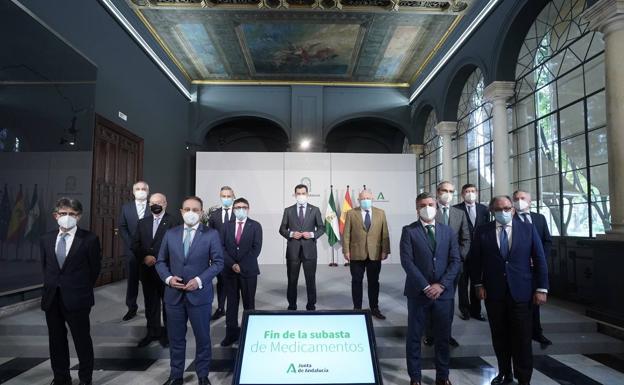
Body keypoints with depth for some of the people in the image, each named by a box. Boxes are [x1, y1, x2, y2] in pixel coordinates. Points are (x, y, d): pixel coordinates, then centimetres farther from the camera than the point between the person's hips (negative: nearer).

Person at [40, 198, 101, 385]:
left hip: (76, 299, -5)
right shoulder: (46, 238, 6)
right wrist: (52, 285, 12)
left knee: (82, 341, 7)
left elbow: (95, 268, -1)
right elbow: (45, 266, 16)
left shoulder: (89, 239, -9)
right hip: (51, 298, 5)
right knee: (56, 341, 15)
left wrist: (83, 290, 5)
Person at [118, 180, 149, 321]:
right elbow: (122, 228, 5)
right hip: (132, 249, 2)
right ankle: (132, 308, 18)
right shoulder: (126, 208, 7)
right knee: (132, 280, 8)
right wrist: (132, 244, -6)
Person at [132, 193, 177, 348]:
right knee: (150, 303, 15)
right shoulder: (142, 222, 8)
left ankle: (167, 333, 24)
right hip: (147, 270, 5)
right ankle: (153, 332, 29)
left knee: (167, 303, 10)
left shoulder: (172, 222, -9)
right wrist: (144, 257, -11)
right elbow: (135, 244, 5)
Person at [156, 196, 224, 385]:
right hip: (174, 294, 3)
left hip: (199, 294, -2)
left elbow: (218, 262, -6)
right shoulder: (170, 234, 5)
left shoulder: (211, 234, -4)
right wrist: (168, 278, -10)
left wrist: (199, 280, -17)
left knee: (202, 337, 9)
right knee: (175, 338, 14)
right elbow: (161, 262, 9)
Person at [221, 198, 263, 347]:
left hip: (248, 270, -2)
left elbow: (256, 248, -6)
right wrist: (232, 264, -12)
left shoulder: (255, 226, 1)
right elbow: (223, 247, 2)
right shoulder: (227, 226, 8)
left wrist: (242, 265, -12)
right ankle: (231, 333, 15)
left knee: (249, 303, 5)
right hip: (230, 270, 2)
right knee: (231, 302, 6)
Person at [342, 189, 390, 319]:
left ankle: (374, 308, 22)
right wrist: (346, 251, -7)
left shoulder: (380, 213, 5)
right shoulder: (351, 213, 1)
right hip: (356, 254, -1)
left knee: (374, 282, 10)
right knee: (356, 282, 8)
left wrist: (385, 250, -3)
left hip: (375, 254, 1)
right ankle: (357, 308, 19)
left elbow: (385, 233, 3)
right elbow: (346, 234, -1)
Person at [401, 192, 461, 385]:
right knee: (414, 336, 7)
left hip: (444, 292, 3)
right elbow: (407, 261, -10)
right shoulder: (409, 231, -3)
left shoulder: (448, 231, 7)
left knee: (443, 336, 12)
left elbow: (455, 261, 1)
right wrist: (425, 286, -15)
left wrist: (441, 285, -11)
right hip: (418, 292, -2)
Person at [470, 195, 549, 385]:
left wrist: (541, 289, -3)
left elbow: (540, 260, 0)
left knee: (522, 339, 6)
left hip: (520, 292, -1)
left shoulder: (528, 229, 0)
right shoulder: (482, 231, 0)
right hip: (493, 292, 1)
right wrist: (478, 285, -2)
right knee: (499, 336, 12)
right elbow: (475, 261, 3)